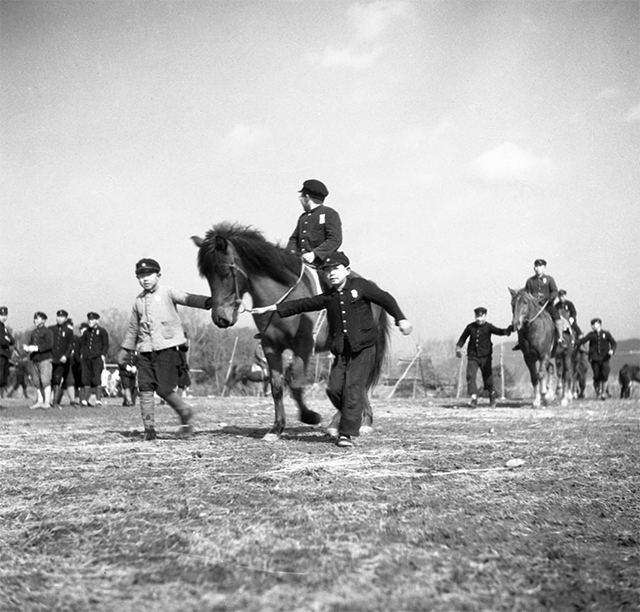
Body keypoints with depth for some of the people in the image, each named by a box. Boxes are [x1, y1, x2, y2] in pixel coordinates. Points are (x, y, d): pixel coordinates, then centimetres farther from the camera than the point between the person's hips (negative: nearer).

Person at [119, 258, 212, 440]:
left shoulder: (167, 293, 1)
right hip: (145, 351, 5)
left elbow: (187, 299, -16)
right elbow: (133, 327, 27)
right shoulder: (139, 301, 16)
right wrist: (125, 349, 29)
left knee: (164, 389, -9)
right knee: (145, 389, -2)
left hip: (167, 348, -5)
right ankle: (149, 428, 6)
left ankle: (185, 414, 15)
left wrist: (207, 302, -34)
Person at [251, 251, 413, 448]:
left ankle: (347, 433, -5)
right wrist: (271, 308, 11)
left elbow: (385, 299, 0)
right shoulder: (328, 297, 9)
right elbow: (302, 304, 12)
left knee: (353, 387, -10)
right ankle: (351, 415, 23)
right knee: (334, 388, -4)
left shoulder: (361, 286, -1)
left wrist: (401, 319, -12)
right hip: (341, 350, 4)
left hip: (363, 347, -4)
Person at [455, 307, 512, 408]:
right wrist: (458, 347, 3)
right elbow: (463, 338, 14)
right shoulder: (470, 327, 2)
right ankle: (474, 398, -14)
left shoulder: (488, 327, -4)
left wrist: (507, 330, -39)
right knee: (470, 376, -15)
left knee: (487, 378, 5)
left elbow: (499, 331, -19)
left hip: (485, 357, -1)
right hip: (472, 357, 1)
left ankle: (492, 394, 33)